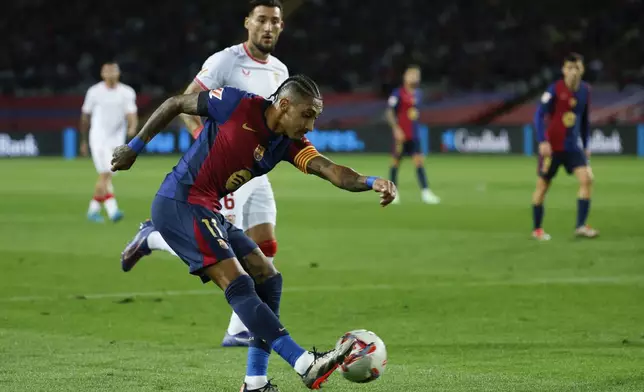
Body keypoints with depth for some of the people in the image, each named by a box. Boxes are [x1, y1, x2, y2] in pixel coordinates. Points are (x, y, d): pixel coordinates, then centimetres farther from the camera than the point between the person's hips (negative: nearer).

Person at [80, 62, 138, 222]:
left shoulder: (127, 93, 3)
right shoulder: (94, 92, -2)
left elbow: (131, 113, -7)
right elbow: (85, 117, 8)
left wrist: (133, 127, -30)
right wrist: (83, 141, 13)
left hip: (117, 139, 3)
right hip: (99, 138, -3)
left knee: (106, 176, 7)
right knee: (105, 174, -17)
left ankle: (93, 209, 21)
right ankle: (112, 209, -25)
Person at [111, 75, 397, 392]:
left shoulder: (289, 145, 3)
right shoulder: (237, 105, -12)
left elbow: (330, 170, -13)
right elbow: (174, 104, -1)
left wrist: (371, 182, -31)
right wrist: (135, 147, 2)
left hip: (209, 212, 9)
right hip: (179, 204, -9)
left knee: (267, 278, 5)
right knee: (239, 285, -17)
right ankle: (307, 365, -25)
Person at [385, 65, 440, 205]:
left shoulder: (417, 94, 12)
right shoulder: (398, 93, -9)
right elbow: (389, 113, -12)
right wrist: (396, 129, -21)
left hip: (413, 135, 6)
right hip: (401, 135, -6)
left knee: (419, 161, -5)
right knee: (396, 161, 5)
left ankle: (425, 193, -11)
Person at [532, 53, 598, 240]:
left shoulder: (585, 90, 3)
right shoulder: (555, 89, -12)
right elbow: (539, 115, -14)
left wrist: (586, 145, 16)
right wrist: (542, 141, -23)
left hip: (573, 147, 4)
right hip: (552, 146, -4)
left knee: (587, 179, -14)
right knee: (543, 185, 4)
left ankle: (581, 226, -9)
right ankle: (537, 229, 20)